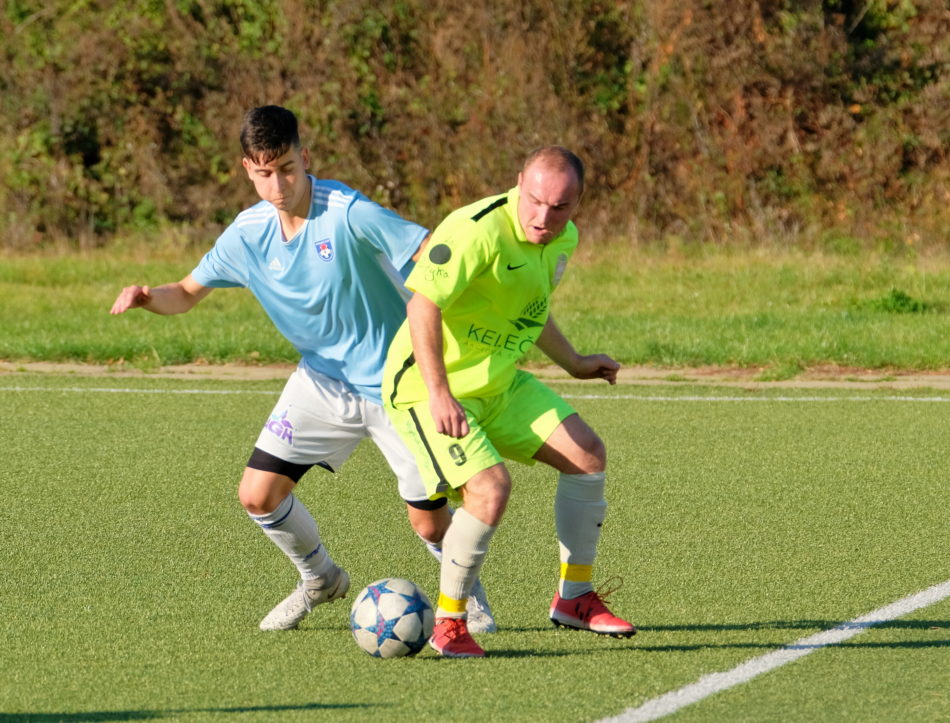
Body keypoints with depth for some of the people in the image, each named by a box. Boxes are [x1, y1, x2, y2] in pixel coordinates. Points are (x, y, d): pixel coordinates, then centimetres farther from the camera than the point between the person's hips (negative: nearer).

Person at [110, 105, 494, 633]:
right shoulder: (247, 233, -7)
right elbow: (188, 293, 5)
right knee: (258, 494, -4)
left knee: (428, 521, -6)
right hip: (322, 381, 5)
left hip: (394, 383, -5)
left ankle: (468, 592, 28)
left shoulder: (348, 213, -25)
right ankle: (320, 578, 25)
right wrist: (150, 297, -19)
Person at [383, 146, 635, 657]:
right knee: (490, 487, -25)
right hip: (429, 388, -9)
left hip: (498, 381, 9)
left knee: (587, 454, 6)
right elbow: (422, 305, -31)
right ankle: (448, 623, -5)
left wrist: (573, 363, 29)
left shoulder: (562, 239, 2)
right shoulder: (479, 230, -27)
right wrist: (439, 395, -37)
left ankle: (574, 598, 20)